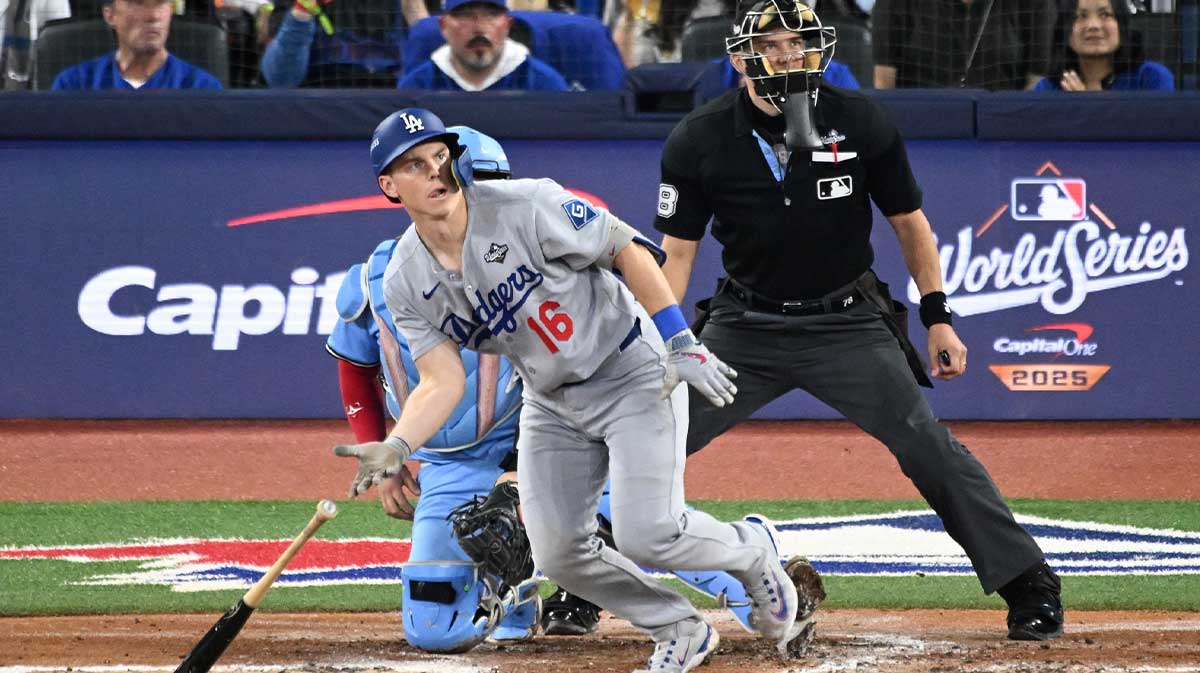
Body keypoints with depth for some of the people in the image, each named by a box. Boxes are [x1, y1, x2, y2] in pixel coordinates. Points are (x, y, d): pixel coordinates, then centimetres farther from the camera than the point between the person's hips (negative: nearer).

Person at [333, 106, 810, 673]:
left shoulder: (525, 207, -23)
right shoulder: (405, 283, -8)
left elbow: (628, 249, -15)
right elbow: (442, 382, -12)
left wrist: (681, 343, -20)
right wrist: (396, 447, -31)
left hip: (633, 373, -5)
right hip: (550, 404, 6)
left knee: (645, 536, -17)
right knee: (558, 551, -3)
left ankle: (751, 552, 15)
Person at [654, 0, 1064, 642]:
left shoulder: (860, 123, -9)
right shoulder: (699, 140, -8)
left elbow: (909, 222, 3)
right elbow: (677, 251, -2)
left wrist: (938, 318, 0)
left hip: (847, 323, -1)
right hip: (745, 325, 1)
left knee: (930, 448, -10)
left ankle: (1029, 586, -2)